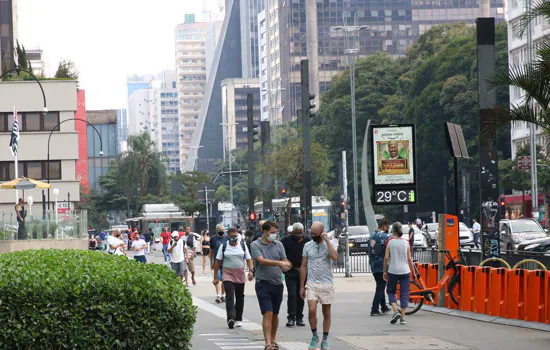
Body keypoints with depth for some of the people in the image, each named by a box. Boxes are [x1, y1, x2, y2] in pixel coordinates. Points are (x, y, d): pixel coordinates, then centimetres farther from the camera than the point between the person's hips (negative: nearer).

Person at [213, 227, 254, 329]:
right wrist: (215, 277, 1)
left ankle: (238, 319, 21)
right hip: (227, 275, -3)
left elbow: (249, 259, 6)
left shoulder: (243, 245, 5)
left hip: (240, 275, 3)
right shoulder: (224, 247, 1)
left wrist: (251, 270, -12)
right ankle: (231, 318, -29)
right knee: (229, 296, -17)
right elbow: (217, 262, 3)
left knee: (240, 297, 9)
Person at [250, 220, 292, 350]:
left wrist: (286, 264, -19)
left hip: (277, 283, 5)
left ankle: (273, 339, 27)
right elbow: (262, 260, -18)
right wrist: (279, 263, -29)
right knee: (268, 314, -13)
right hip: (263, 283, -5)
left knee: (275, 314, 13)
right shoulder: (255, 245, -4)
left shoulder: (278, 244, 9)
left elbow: (285, 261, 7)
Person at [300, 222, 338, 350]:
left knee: (326, 313, 5)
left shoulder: (329, 245, 1)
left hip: (327, 284, -1)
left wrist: (327, 240, -16)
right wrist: (301, 286, 8)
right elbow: (304, 266, 10)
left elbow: (335, 257, -21)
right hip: (312, 284, 1)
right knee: (312, 310, -15)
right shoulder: (307, 246, 7)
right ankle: (314, 337, 3)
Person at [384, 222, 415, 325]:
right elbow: (409, 259, 1)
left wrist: (385, 271, 4)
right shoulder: (405, 243, 0)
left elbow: (386, 258, -6)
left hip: (392, 271, -1)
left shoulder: (390, 242, -4)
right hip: (405, 271, 1)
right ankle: (403, 318, 2)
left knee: (391, 291, 14)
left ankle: (395, 311, -7)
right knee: (404, 294, 6)